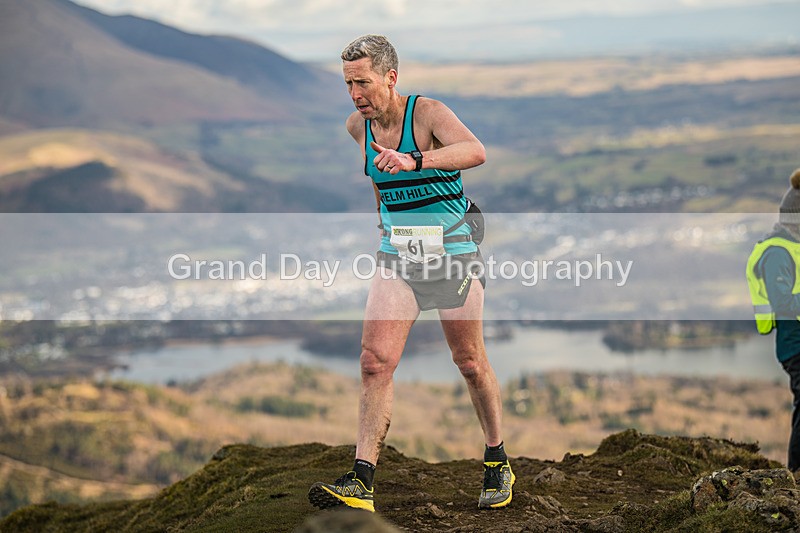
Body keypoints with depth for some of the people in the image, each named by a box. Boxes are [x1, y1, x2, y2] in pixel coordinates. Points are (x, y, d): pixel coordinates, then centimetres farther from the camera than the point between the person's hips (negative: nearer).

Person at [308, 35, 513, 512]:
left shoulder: (429, 113, -16)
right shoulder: (359, 125, 2)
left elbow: (476, 152, -36)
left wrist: (414, 161, -49)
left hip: (454, 255, -4)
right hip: (397, 258, 4)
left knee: (471, 364, 7)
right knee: (375, 362, -11)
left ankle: (498, 464, 27)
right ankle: (360, 483, -14)